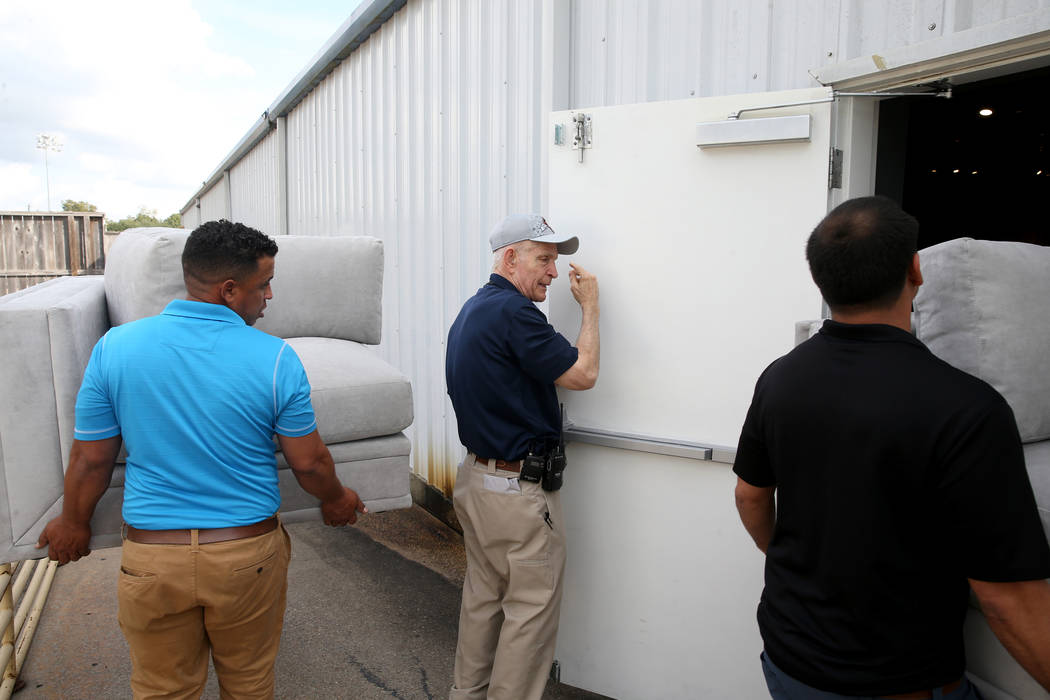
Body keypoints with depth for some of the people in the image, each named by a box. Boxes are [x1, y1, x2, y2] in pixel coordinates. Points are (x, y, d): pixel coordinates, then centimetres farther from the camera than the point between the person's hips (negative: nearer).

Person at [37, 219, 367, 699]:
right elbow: (309, 463, -7)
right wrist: (335, 500, 13)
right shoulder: (275, 358, -15)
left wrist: (74, 523, 18)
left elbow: (91, 460, 0)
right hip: (248, 554, -1)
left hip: (151, 559, 2)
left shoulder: (114, 347, -8)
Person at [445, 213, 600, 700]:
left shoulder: (472, 309, 11)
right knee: (532, 606, 5)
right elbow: (583, 374, -17)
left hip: (476, 477, 10)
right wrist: (590, 306, -5)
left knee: (483, 596, 21)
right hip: (520, 490, -10)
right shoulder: (512, 311, -21)